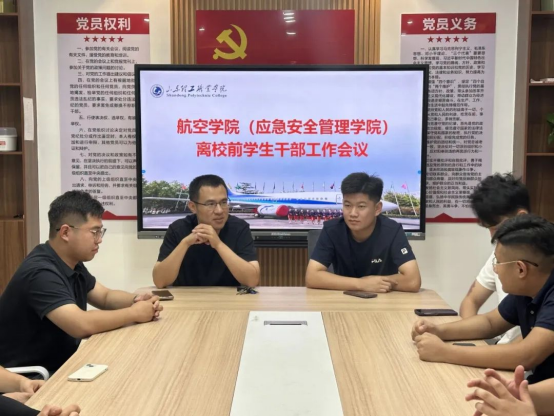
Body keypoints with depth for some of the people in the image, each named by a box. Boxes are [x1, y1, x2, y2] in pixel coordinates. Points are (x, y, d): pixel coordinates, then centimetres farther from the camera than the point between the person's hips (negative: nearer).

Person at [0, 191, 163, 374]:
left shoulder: (73, 263, 4)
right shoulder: (41, 272, -25)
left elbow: (105, 297, 14)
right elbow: (82, 325, -35)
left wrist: (136, 300, -7)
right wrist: (134, 313, -21)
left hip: (60, 364, 8)